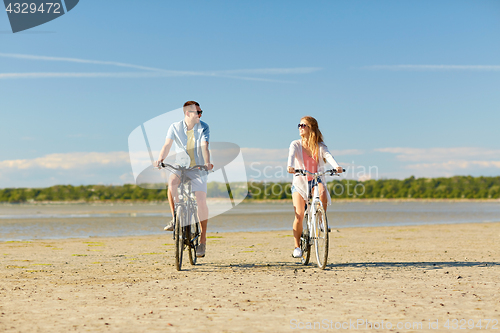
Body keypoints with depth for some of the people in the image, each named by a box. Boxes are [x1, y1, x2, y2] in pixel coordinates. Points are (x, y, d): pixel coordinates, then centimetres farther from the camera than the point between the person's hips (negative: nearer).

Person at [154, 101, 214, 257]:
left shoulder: (204, 127, -5)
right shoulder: (175, 127, -3)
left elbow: (204, 147, -17)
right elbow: (167, 145, -14)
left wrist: (207, 163, -36)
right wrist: (160, 159, -33)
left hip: (198, 169, 0)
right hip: (180, 167, 1)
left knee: (201, 201, -11)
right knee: (172, 181, -33)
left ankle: (203, 239, 3)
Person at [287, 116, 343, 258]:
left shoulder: (320, 146, 1)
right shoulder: (296, 144, -1)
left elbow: (328, 156, -18)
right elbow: (291, 155, -21)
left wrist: (336, 166, -40)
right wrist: (290, 166, -44)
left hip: (316, 180, 0)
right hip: (300, 182, 0)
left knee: (322, 193, -36)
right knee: (299, 215, -14)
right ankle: (297, 246, 1)